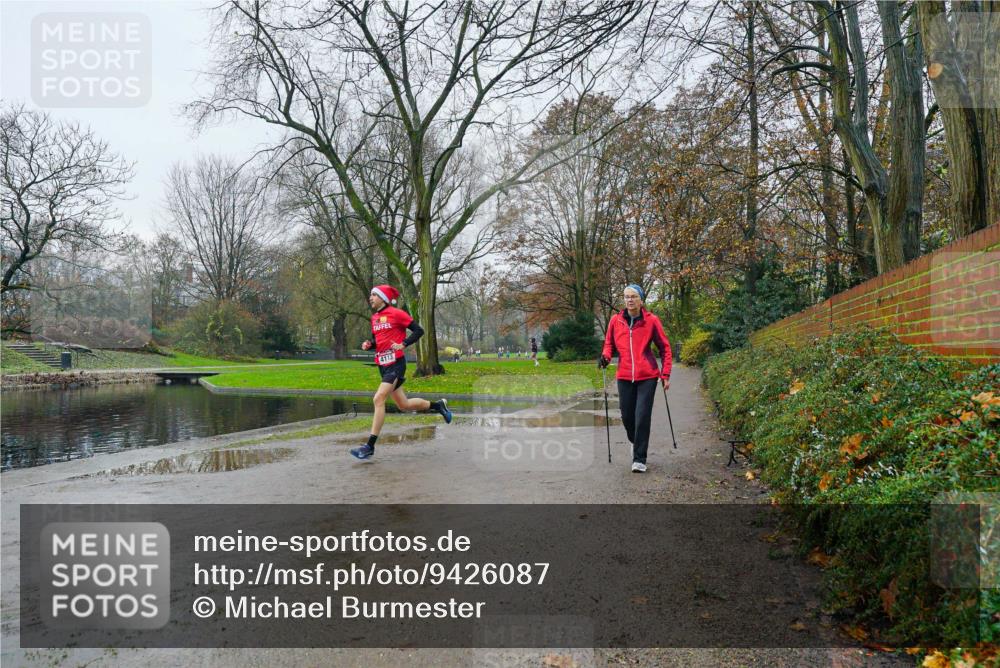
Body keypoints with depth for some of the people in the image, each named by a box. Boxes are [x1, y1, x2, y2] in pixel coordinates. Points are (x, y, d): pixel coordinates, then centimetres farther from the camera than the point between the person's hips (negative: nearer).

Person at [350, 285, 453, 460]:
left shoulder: (396, 313, -8)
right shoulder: (374, 317, 13)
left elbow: (418, 330, -6)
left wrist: (403, 344, -17)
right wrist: (369, 344, 3)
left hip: (396, 363, -8)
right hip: (383, 366, 8)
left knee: (378, 399, -19)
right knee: (404, 405, 12)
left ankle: (370, 446, -15)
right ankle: (437, 405, 34)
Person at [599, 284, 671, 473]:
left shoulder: (651, 320, -3)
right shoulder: (616, 320, 3)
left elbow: (664, 347, 4)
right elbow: (609, 343, 16)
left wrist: (665, 374, 0)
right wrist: (606, 356, -6)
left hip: (647, 376, -2)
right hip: (624, 376, 3)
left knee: (642, 417, -7)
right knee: (627, 416, 7)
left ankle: (639, 459, 4)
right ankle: (635, 441, 39)